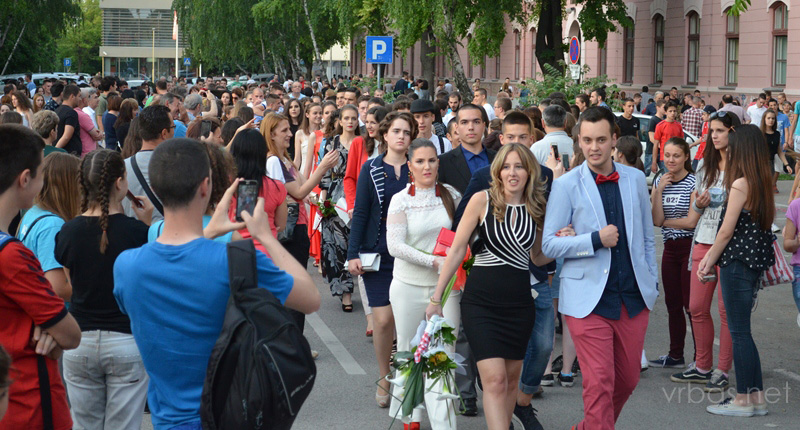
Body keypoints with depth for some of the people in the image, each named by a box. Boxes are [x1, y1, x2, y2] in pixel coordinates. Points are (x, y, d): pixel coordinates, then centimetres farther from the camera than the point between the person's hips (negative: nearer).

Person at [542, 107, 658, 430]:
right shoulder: (566, 185, -4)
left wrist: (651, 283, 13)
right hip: (589, 301, -4)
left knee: (628, 379, 12)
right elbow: (549, 245, -6)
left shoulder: (635, 179, 7)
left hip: (633, 297, 4)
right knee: (599, 384, -6)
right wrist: (596, 240, -16)